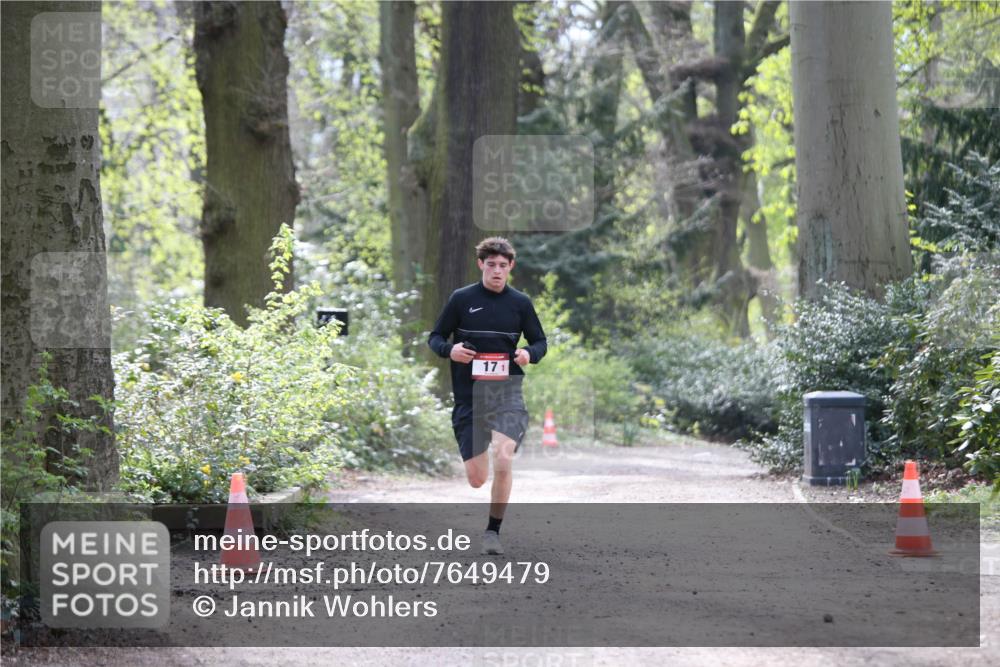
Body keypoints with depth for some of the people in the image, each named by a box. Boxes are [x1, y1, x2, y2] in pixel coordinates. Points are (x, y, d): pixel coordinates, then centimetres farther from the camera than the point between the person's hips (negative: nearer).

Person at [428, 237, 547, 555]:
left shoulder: (520, 303, 4)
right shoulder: (461, 299, 1)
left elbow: (540, 341, 15)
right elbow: (435, 337, 7)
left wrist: (530, 354, -8)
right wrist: (450, 350, -15)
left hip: (507, 392, 0)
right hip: (468, 396, 0)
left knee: (503, 460, -23)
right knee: (476, 479, 3)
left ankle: (493, 531, -8)